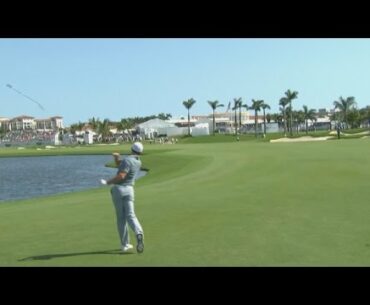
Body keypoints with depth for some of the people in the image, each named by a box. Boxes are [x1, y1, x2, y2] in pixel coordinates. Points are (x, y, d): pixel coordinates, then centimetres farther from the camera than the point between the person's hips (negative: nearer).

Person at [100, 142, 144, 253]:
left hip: (118, 189, -4)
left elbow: (121, 176, -22)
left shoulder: (127, 160, -10)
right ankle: (139, 234, -33)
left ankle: (125, 244, 7)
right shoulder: (138, 162, 14)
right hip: (129, 190, 4)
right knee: (130, 216, -3)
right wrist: (116, 157, 5)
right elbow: (120, 165, 23)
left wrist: (108, 182, -11)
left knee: (121, 217, 5)